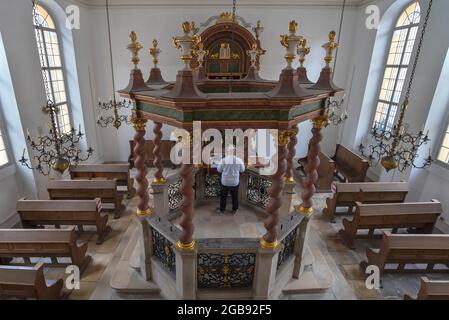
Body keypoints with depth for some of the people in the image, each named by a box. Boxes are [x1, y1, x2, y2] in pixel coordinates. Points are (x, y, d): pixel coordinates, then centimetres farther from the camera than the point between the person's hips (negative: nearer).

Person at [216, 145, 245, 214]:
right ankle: (234, 209, 35)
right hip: (235, 182, 1)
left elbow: (219, 170, -4)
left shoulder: (223, 160, -19)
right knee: (235, 196, 21)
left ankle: (222, 209, 33)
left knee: (223, 196, 19)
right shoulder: (239, 160, -17)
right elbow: (242, 170, -2)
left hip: (225, 182, 0)